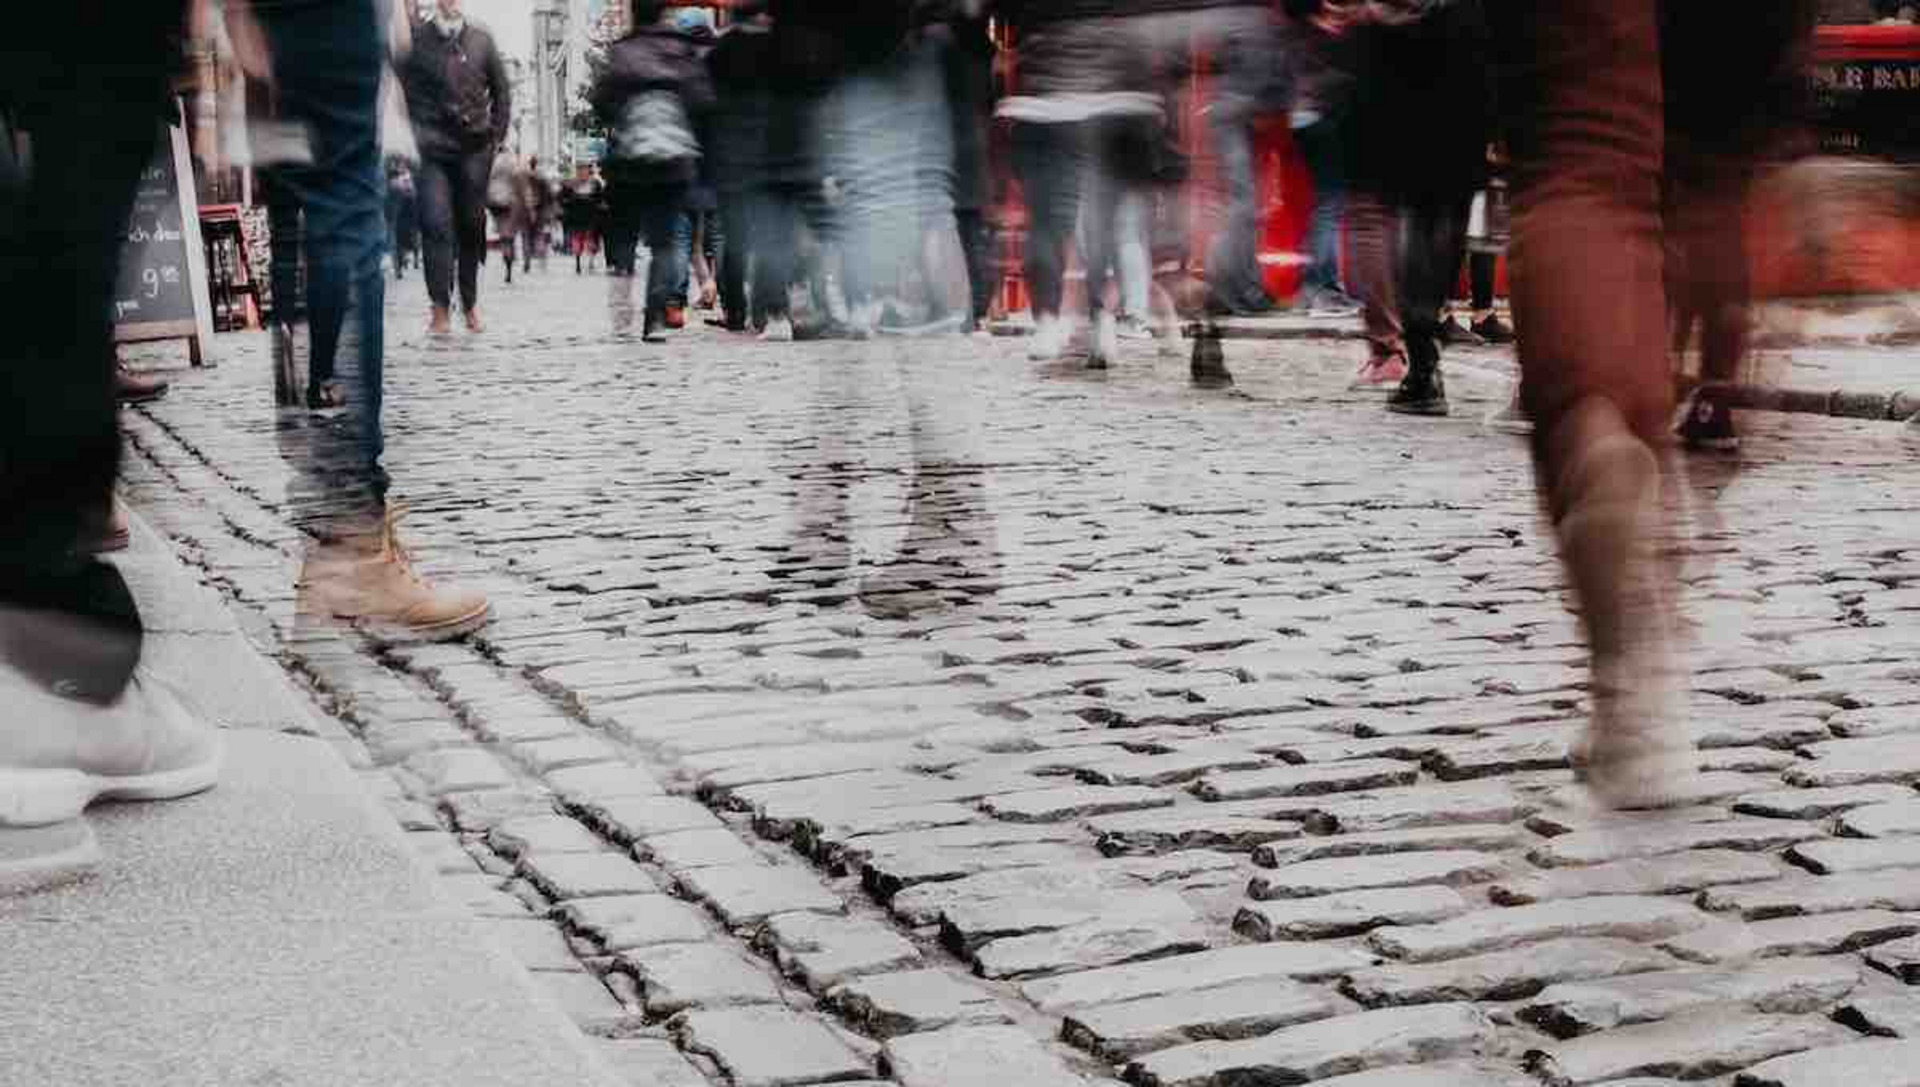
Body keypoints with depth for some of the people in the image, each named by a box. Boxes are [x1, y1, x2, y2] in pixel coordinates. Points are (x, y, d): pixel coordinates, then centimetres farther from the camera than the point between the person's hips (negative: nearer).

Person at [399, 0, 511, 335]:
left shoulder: (481, 39, 9)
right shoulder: (416, 40, 3)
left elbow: (501, 91, 14)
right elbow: (401, 93, 5)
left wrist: (497, 136, 7)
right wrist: (410, 138, -2)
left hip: (474, 147, 2)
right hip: (431, 148, -2)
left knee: (472, 226, 6)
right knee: (436, 226, -10)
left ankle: (470, 304, 19)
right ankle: (440, 310, -10)